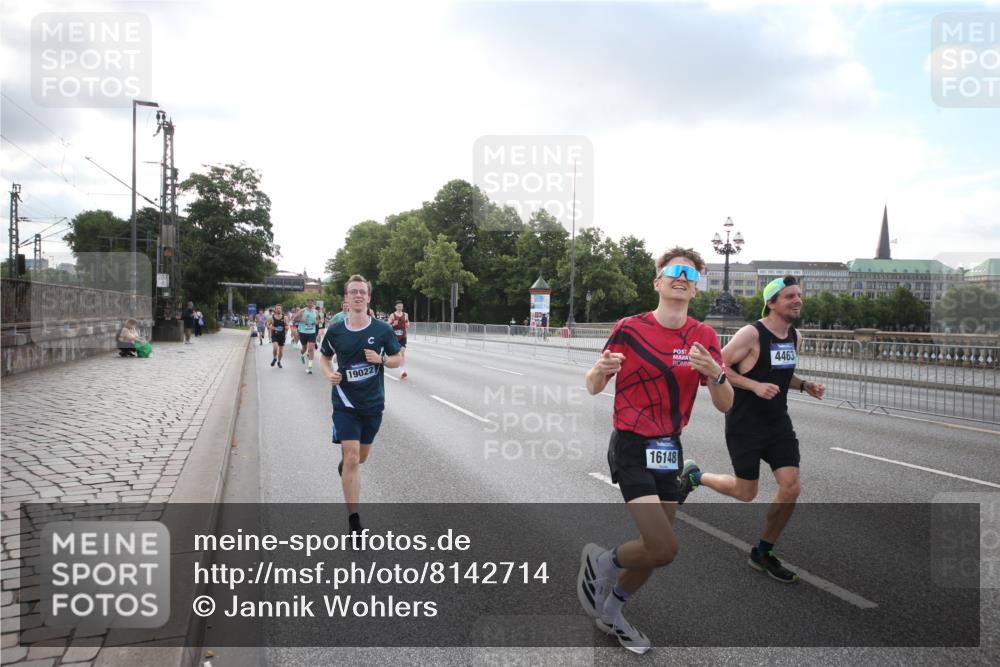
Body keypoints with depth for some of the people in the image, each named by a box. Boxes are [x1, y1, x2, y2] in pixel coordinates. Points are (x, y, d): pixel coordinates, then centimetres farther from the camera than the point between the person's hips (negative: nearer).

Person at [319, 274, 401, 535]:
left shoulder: (382, 330, -6)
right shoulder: (335, 331, -5)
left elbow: (398, 358, 4)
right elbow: (324, 357, 11)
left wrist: (381, 359, -17)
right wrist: (329, 373, -10)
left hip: (373, 403, 2)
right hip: (345, 403, -2)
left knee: (361, 457, 18)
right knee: (352, 459, -9)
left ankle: (343, 461, 57)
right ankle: (354, 521, 1)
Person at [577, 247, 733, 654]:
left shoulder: (704, 337, 1)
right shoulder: (630, 329, -11)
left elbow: (725, 405, -1)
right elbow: (593, 387, -4)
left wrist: (714, 373, -22)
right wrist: (601, 369, -27)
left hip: (670, 451, 6)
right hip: (632, 449, -5)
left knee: (655, 548, 12)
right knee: (664, 548, -16)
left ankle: (610, 613, 37)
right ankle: (602, 562, 15)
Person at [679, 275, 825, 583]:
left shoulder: (795, 337, 7)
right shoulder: (751, 333, -18)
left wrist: (804, 385, 3)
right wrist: (756, 386, -26)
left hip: (778, 423, 7)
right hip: (745, 426, -7)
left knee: (791, 489, -3)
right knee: (746, 493, 4)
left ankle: (762, 553, 16)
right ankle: (695, 475, 32)